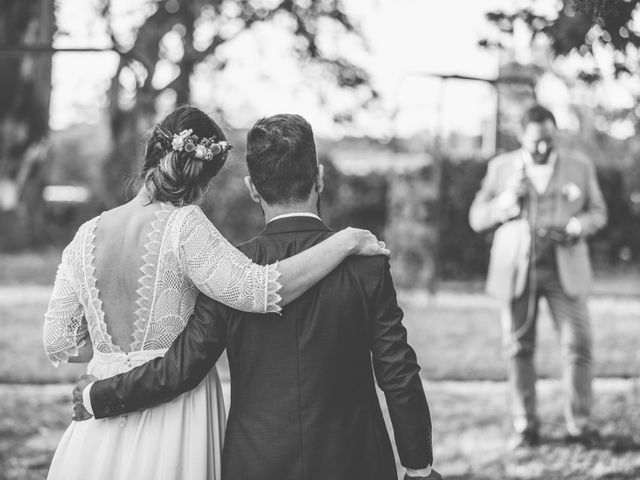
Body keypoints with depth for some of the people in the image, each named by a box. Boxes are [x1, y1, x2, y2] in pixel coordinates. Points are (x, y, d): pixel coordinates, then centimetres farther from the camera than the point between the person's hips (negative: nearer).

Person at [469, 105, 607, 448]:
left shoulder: (579, 169, 8)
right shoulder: (501, 168, 8)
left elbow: (597, 212, 14)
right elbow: (476, 217, 7)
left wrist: (577, 226, -9)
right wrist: (506, 201, -13)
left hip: (565, 270, 0)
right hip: (517, 270, 0)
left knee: (578, 344, -7)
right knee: (519, 349, 1)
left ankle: (579, 423, 2)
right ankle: (525, 426, 10)